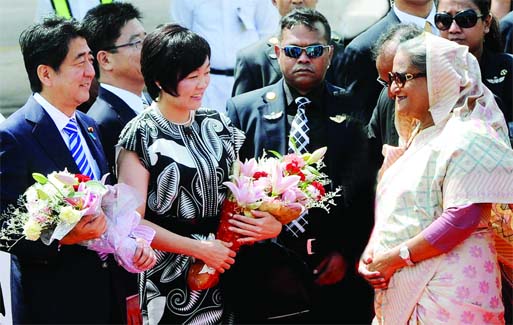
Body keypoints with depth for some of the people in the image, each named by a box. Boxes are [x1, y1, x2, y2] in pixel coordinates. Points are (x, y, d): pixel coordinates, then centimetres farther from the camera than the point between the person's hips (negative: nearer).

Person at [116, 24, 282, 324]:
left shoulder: (215, 123, 4)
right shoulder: (141, 136, -12)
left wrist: (273, 223, -10)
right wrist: (200, 249, -15)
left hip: (226, 269, 5)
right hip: (173, 280, -5)